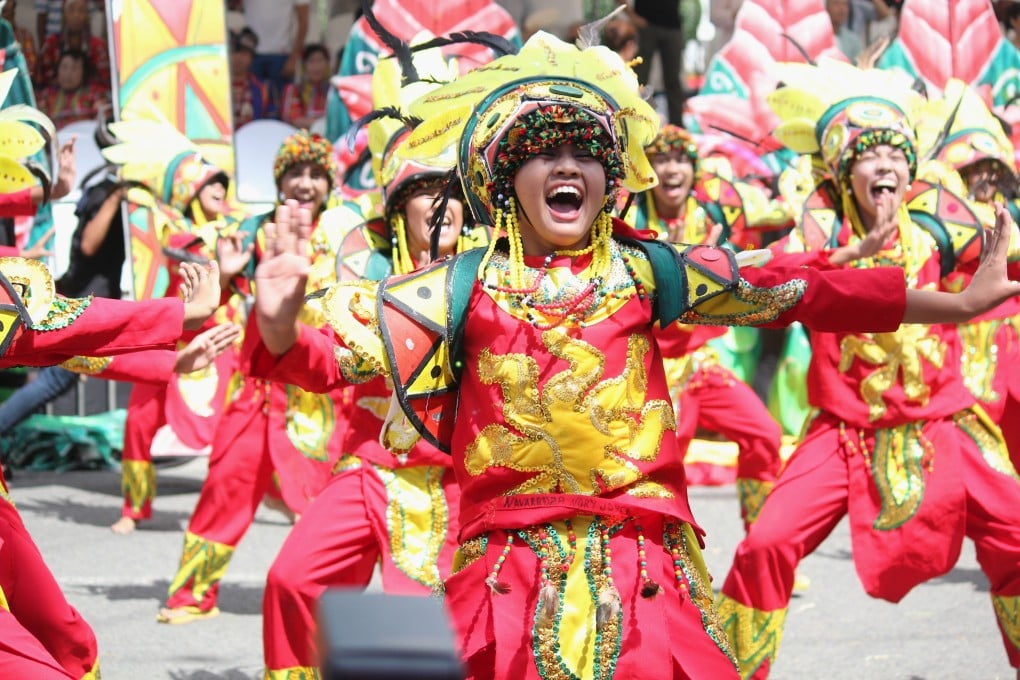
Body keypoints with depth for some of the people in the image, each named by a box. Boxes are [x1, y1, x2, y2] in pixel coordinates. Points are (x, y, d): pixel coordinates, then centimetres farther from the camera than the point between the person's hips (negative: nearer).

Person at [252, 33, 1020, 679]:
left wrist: (956, 303, 2)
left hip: (644, 563, 1)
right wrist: (281, 319, -26)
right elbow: (342, 345, -3)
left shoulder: (642, 270, 4)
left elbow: (798, 293, 4)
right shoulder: (467, 286, 2)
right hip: (509, 572, -1)